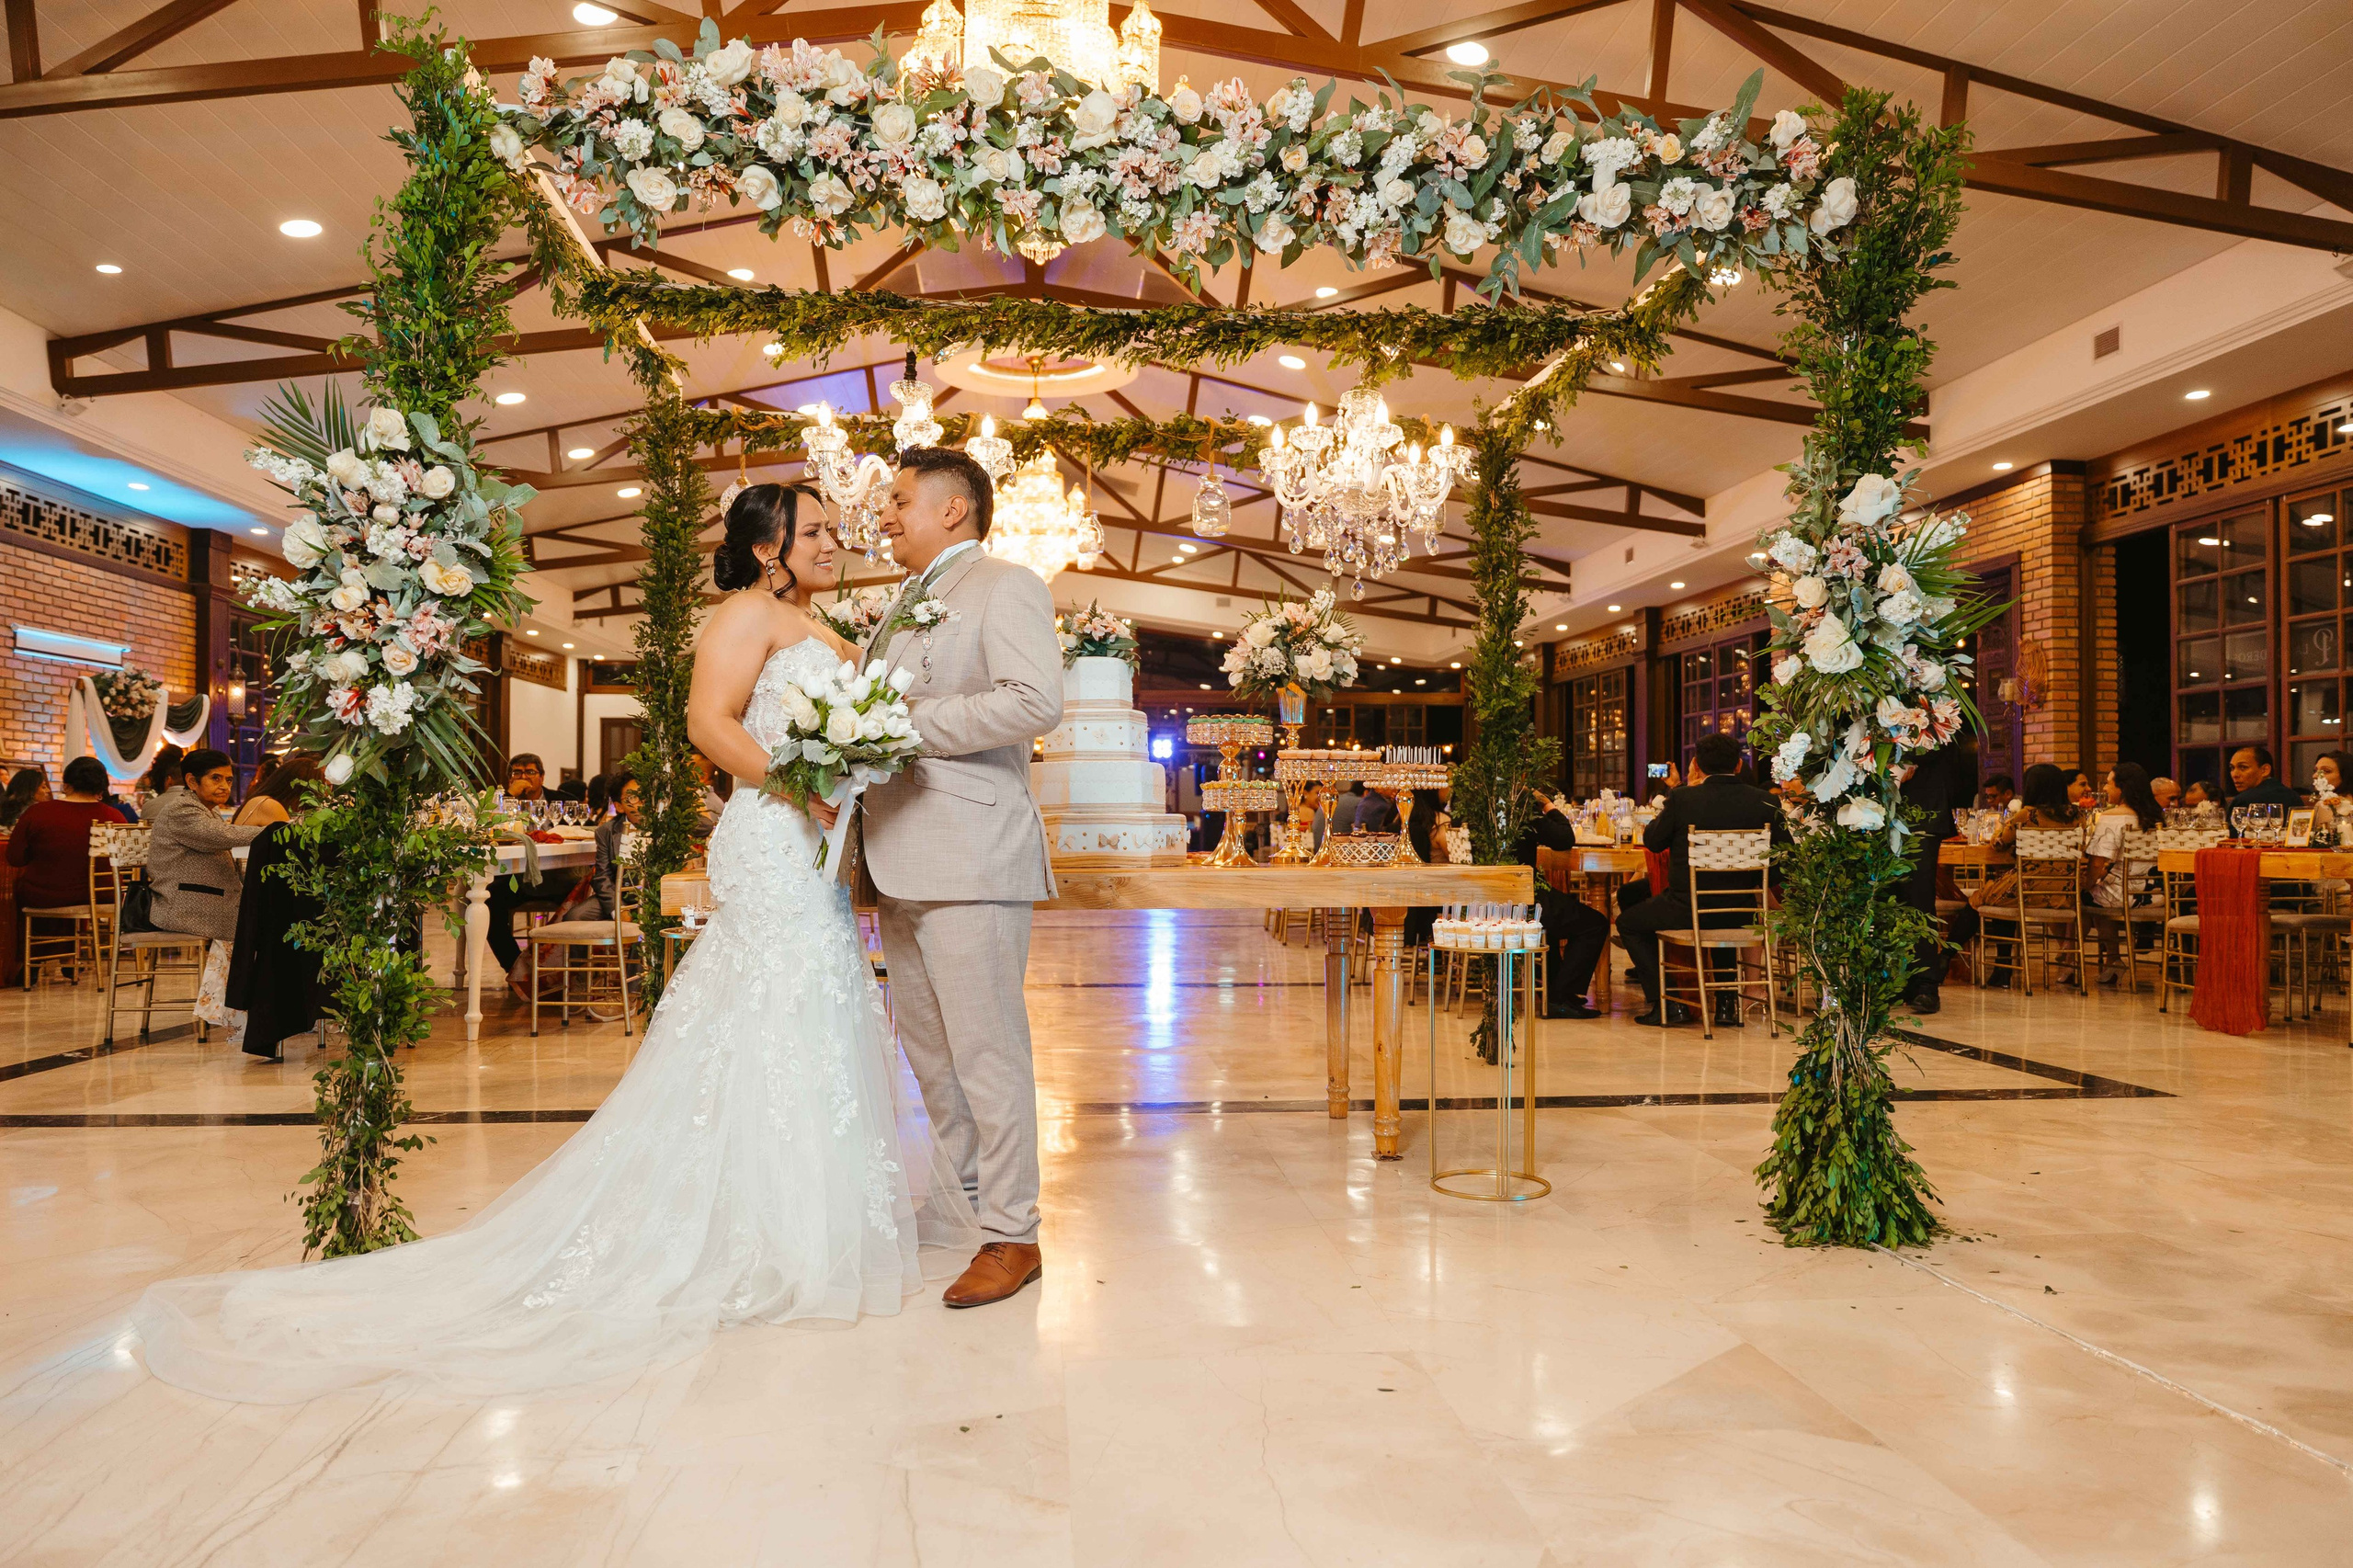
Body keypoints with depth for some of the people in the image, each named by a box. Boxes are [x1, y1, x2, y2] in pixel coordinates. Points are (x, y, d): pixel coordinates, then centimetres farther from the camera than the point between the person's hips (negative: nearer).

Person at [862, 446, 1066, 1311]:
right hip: (903, 863, 9)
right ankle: (968, 1196, 31)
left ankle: (1012, 1236, 6)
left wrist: (909, 722, -18)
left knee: (986, 1049, -4)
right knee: (927, 1046, 16)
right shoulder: (902, 608, 23)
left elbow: (1034, 701, -20)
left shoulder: (1005, 585, -5)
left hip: (970, 858, -9)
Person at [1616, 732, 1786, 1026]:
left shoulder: (1681, 798, -13)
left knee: (1628, 922, 22)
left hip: (1688, 911, -4)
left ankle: (1667, 1003, 12)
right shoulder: (1763, 801, -6)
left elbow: (1652, 841, 1)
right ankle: (1727, 1001, 32)